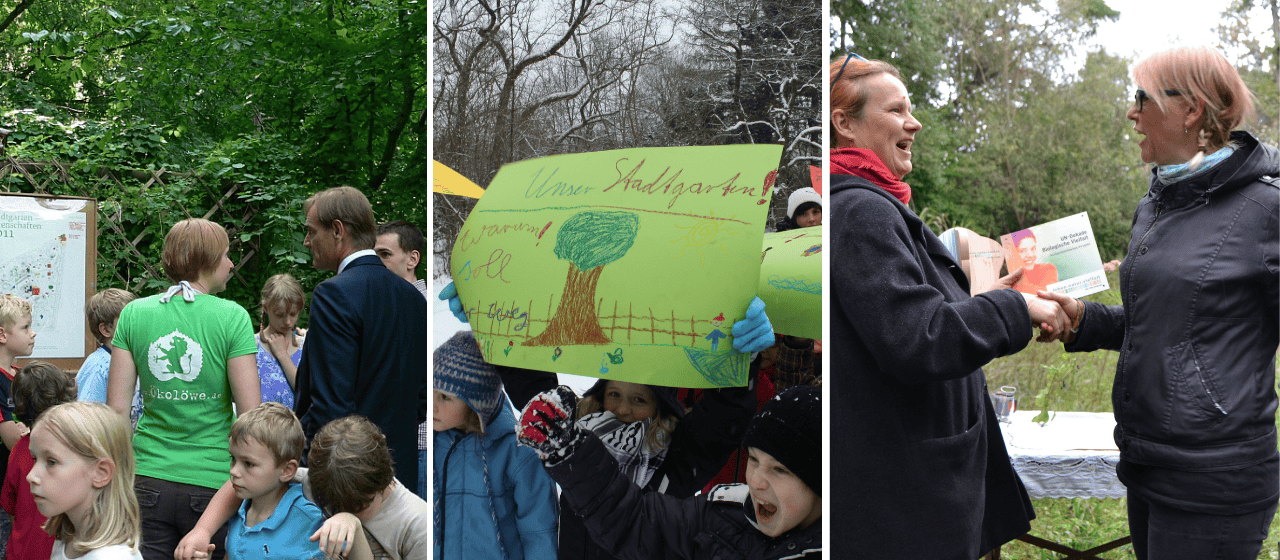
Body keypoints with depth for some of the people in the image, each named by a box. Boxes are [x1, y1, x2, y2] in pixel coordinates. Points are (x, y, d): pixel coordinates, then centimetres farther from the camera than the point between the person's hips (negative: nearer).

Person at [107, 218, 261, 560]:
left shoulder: (133, 314, 3)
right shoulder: (232, 317, -7)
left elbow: (117, 409, 2)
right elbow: (251, 415, -10)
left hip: (148, 481, 3)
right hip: (211, 484, -3)